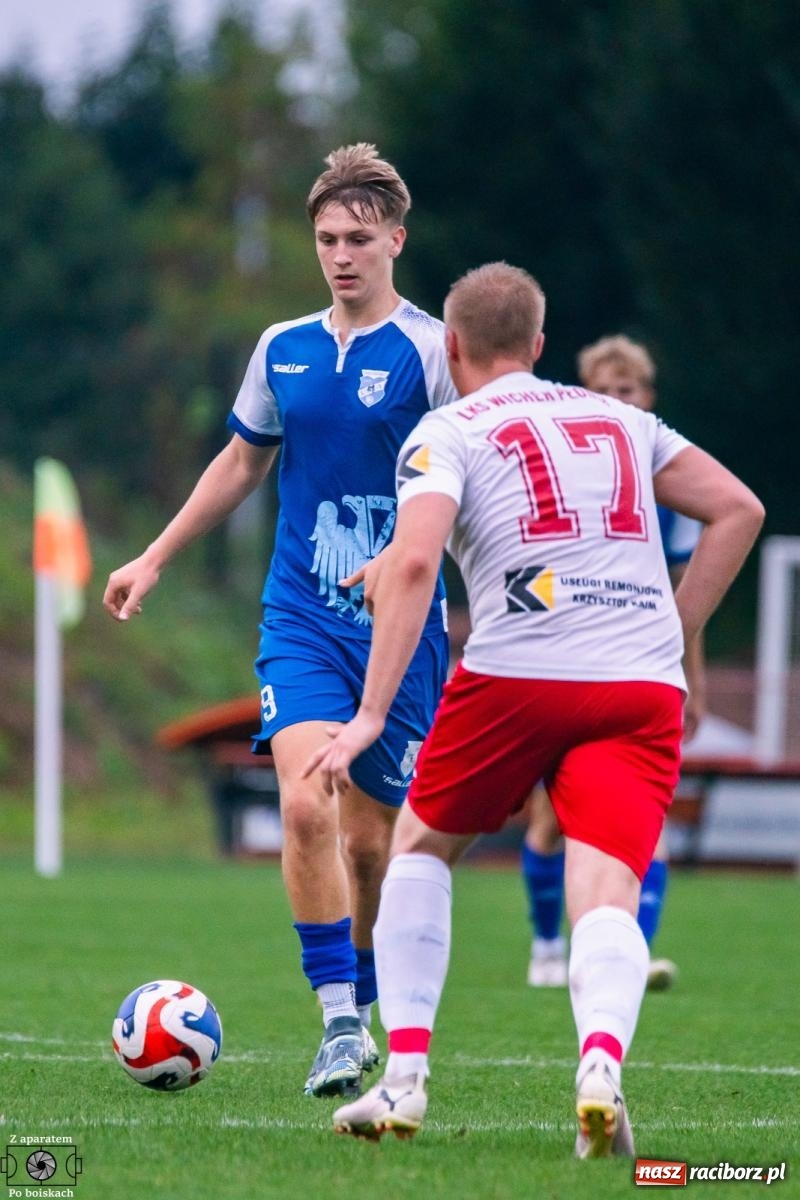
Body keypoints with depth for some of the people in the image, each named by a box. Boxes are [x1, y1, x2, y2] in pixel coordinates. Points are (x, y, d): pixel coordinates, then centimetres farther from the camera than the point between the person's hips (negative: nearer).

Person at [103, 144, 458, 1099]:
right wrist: (154, 560, 26)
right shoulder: (281, 350, 9)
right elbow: (242, 462, 23)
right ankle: (340, 1026, -16)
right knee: (307, 805, -19)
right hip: (300, 617, 2)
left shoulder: (430, 351, -5)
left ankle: (365, 1008, 26)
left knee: (371, 836, 3)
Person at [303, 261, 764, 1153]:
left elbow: (413, 563, -10)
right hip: (644, 688, 2)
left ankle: (404, 1077, 13)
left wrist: (371, 716, -13)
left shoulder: (447, 433, 7)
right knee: (607, 896, -6)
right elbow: (738, 510, 18)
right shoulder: (622, 420, 22)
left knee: (421, 846, 21)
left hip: (516, 677, -2)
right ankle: (602, 1064, -37)